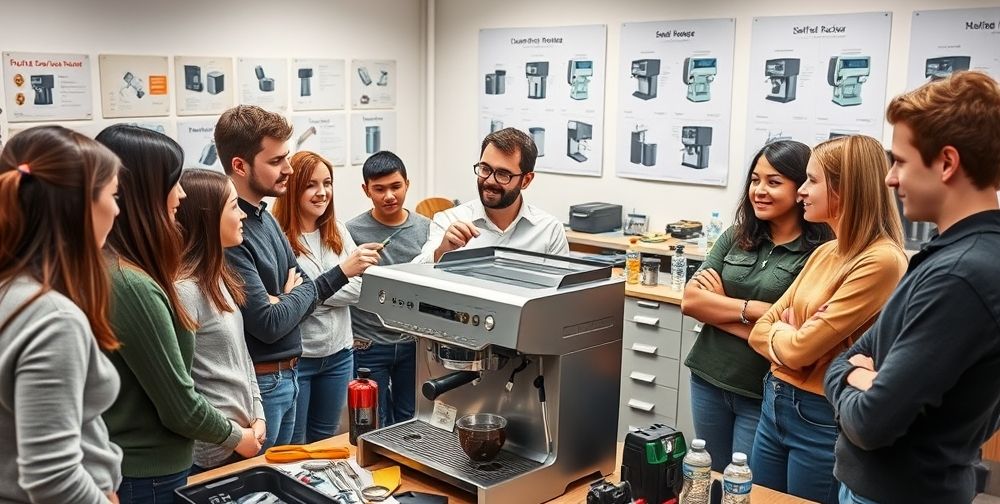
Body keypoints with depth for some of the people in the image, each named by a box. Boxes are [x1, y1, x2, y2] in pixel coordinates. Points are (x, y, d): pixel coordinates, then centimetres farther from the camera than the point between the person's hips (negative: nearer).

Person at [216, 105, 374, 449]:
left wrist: (285, 300, -11)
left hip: (286, 376, 9)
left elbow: (301, 286, 11)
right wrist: (304, 292, -6)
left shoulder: (264, 216, 6)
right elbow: (269, 325, -23)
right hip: (259, 383, -9)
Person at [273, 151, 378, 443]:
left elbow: (357, 291, -4)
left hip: (338, 354, 5)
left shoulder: (338, 232, 4)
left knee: (326, 439, 21)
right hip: (296, 356, -5)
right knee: (292, 447, 11)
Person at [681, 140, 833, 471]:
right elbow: (690, 300, -5)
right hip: (708, 380, 5)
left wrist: (717, 307, -10)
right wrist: (755, 309, -17)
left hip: (765, 395, -5)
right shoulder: (736, 237, 3)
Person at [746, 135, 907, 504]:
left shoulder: (880, 261, -19)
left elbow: (800, 349, -21)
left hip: (823, 420, -8)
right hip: (776, 404, 8)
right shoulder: (826, 252, 8)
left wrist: (776, 330, 0)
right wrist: (788, 334, -14)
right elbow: (760, 331, 7)